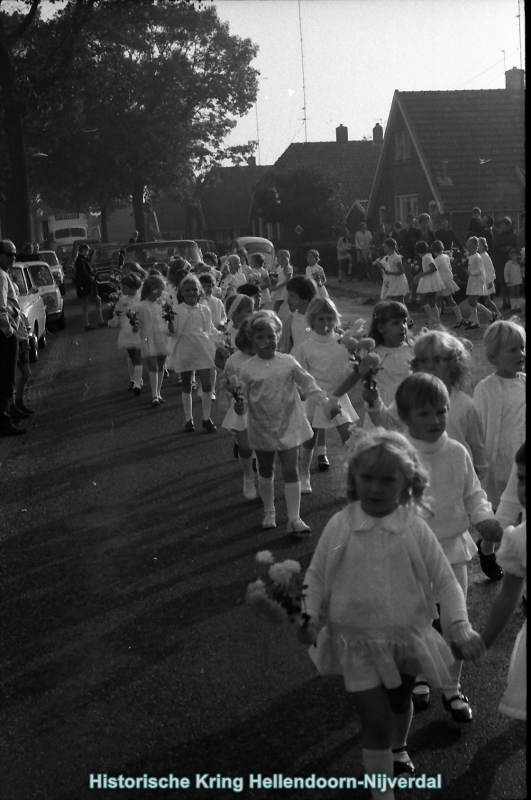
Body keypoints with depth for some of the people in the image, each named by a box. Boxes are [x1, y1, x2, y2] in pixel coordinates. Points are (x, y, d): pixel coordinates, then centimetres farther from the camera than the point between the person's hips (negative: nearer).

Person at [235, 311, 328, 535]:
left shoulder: (288, 362, -6)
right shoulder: (247, 369, -7)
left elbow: (307, 382, -4)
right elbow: (242, 405, -2)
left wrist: (325, 400, -16)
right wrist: (238, 402, -24)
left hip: (288, 426, 0)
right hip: (261, 428, 1)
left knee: (291, 472, -3)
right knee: (265, 472, 16)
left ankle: (294, 519, 0)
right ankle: (269, 512, 34)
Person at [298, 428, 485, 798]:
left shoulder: (416, 530, -14)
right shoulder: (339, 526, -13)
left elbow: (445, 581, -8)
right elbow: (316, 575, -1)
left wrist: (461, 625, -20)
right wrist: (311, 616, -14)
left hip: (407, 637, 2)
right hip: (358, 642, -2)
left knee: (400, 702, 27)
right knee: (376, 721, -4)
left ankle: (398, 748, 58)